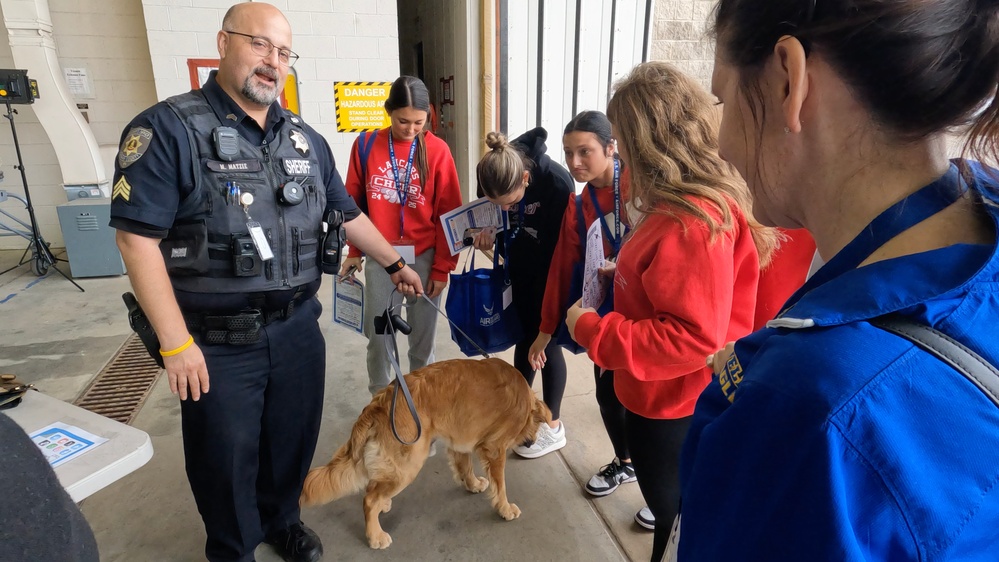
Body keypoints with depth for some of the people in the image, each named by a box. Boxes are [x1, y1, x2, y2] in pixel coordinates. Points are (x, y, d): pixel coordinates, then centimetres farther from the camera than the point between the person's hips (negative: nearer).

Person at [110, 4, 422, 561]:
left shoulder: (306, 139, 6)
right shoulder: (170, 129, -11)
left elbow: (348, 214, 16)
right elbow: (138, 239, -14)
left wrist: (395, 263, 19)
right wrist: (176, 343, -16)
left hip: (298, 327, 5)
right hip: (217, 341, -4)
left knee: (294, 438, 19)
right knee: (225, 457, 13)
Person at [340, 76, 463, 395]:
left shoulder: (437, 150, -5)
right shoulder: (365, 146, -1)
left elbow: (449, 214, -3)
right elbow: (354, 203, 7)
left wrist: (442, 267, -4)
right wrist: (354, 252, 8)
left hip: (424, 257, -1)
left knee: (423, 334, 9)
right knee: (377, 333, 10)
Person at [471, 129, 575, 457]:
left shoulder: (556, 181, -32)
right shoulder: (491, 175, -17)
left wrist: (551, 290, -18)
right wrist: (489, 232, -19)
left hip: (552, 270, -5)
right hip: (519, 270, 5)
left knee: (545, 340, 1)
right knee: (523, 334, 15)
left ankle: (553, 427, 18)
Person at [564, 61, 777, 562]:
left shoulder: (695, 219, -29)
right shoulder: (687, 204, 3)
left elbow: (693, 337, -31)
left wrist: (591, 330, -24)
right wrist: (626, 276, 4)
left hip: (675, 410, -9)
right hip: (663, 399, 9)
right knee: (672, 509, 29)